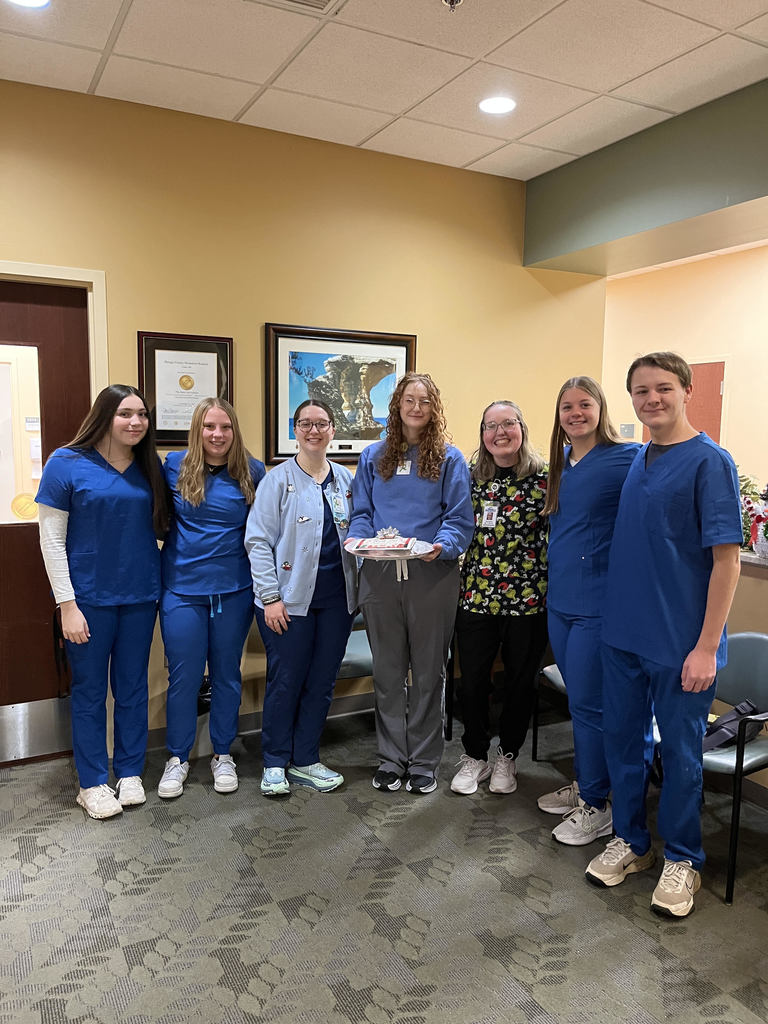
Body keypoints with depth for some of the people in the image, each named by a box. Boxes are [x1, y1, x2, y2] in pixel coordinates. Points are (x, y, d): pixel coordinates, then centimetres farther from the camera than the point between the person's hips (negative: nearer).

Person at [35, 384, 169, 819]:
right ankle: (93, 782, 25)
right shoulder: (67, 463, -8)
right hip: (90, 597, -3)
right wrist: (67, 604, -12)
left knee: (133, 685, 13)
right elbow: (52, 540, -8)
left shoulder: (151, 467, 3)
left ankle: (130, 772, 30)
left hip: (140, 595, 4)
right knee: (90, 690, 9)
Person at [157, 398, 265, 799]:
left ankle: (223, 754, 30)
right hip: (182, 588, 0)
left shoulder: (252, 472, -2)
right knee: (183, 675, 6)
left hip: (234, 589, 1)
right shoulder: (174, 465, -2)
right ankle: (177, 758, 25)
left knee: (226, 673, 12)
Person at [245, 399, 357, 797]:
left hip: (336, 599, 5)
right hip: (290, 600, -4)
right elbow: (258, 541, -7)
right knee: (285, 682, 4)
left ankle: (305, 760, 27)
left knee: (322, 682, 11)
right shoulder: (278, 480, -4)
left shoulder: (345, 479, 9)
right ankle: (275, 764, 22)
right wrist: (270, 596, -13)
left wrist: (357, 587, 6)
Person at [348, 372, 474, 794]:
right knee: (387, 671, 11)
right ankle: (391, 758, 25)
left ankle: (423, 761, 24)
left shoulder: (449, 458, 2)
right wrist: (360, 539, -11)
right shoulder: (373, 457, 10)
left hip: (432, 574, -2)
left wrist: (443, 545, -22)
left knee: (428, 671, 9)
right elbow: (361, 512, 10)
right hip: (380, 574, 2)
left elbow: (460, 518, -3)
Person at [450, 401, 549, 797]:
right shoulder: (471, 478, 5)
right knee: (472, 680, 8)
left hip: (528, 597, -2)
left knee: (521, 680, 12)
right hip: (476, 595, 2)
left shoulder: (544, 479, -5)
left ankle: (507, 756, 33)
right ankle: (474, 755, 29)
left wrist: (552, 591, -8)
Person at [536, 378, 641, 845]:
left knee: (588, 704, 2)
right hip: (560, 599, 7)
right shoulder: (562, 462, 10)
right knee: (579, 701, 19)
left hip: (599, 602, -7)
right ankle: (584, 785, 36)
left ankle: (597, 806, 19)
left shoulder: (628, 458, -12)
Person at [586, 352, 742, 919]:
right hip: (623, 634, 6)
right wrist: (616, 617, 11)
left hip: (681, 643, -6)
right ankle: (630, 840, 35)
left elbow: (726, 558, -15)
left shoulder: (710, 462, -12)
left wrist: (707, 647, -17)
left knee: (680, 750, 9)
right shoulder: (635, 460, 9)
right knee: (622, 739, 15)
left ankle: (681, 859, 29)